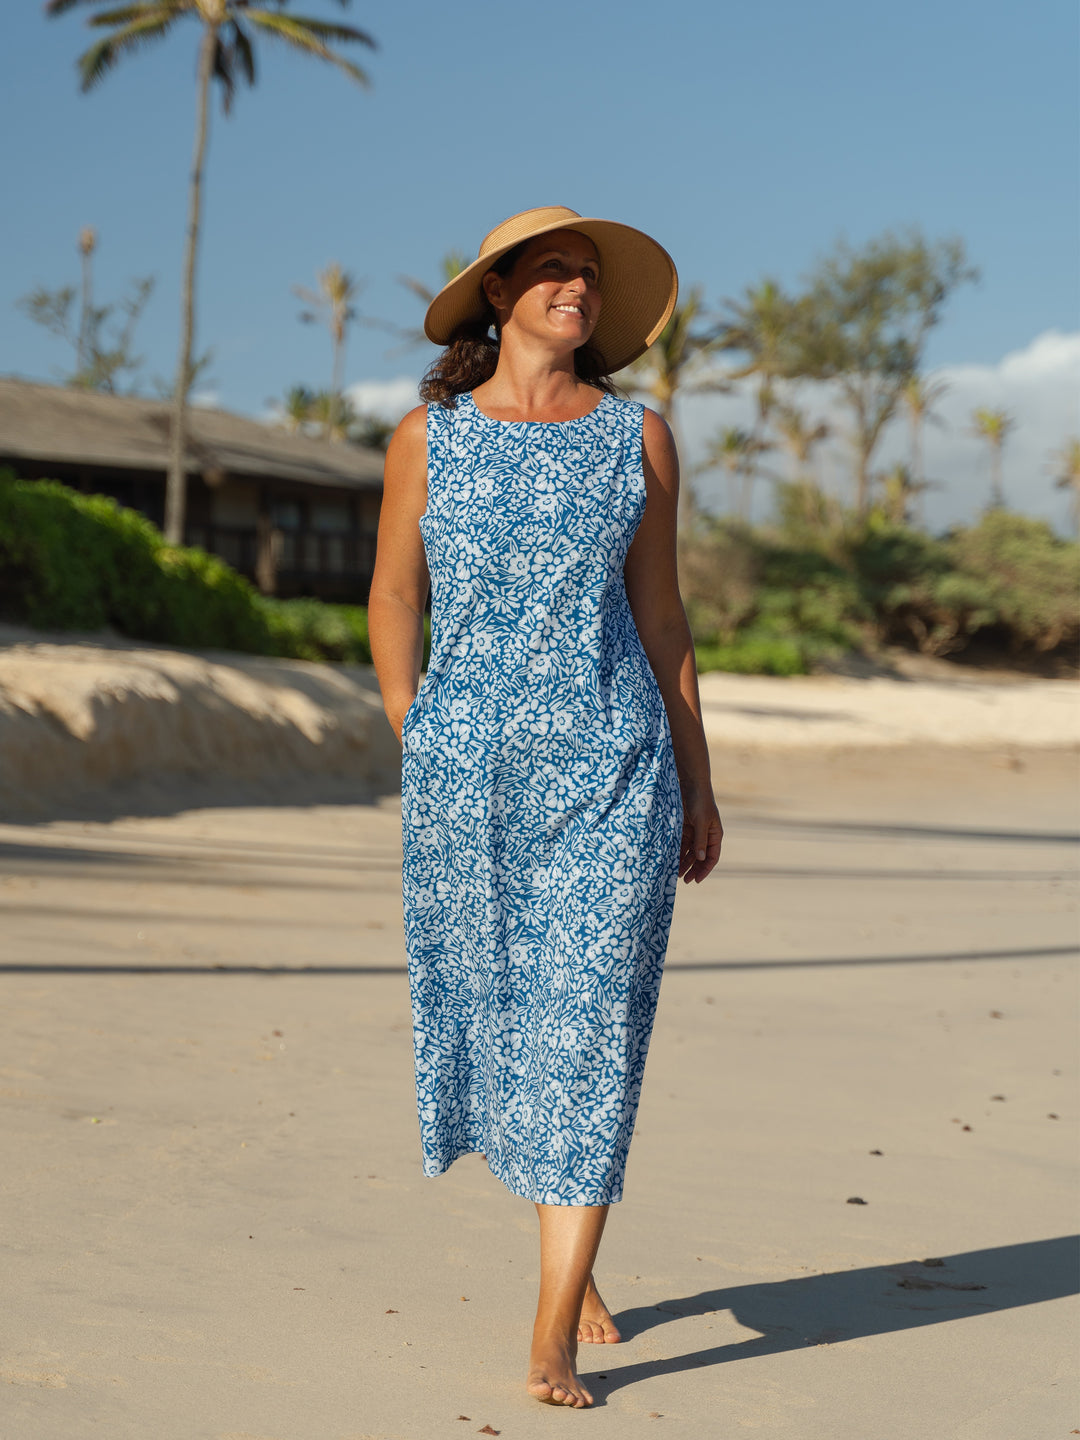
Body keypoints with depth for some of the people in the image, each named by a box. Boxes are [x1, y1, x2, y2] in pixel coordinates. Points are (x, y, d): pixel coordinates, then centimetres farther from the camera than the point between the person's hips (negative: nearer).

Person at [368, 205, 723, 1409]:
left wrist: (696, 781, 8)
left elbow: (660, 614, 9)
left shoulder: (638, 436, 6)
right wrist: (415, 755, 3)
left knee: (587, 1026, -7)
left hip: (612, 766, -1)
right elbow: (392, 603, 10)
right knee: (494, 1016, 9)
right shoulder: (427, 437, 5)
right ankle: (572, 1252, 34)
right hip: (466, 767, 1)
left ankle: (552, 1339, -4)